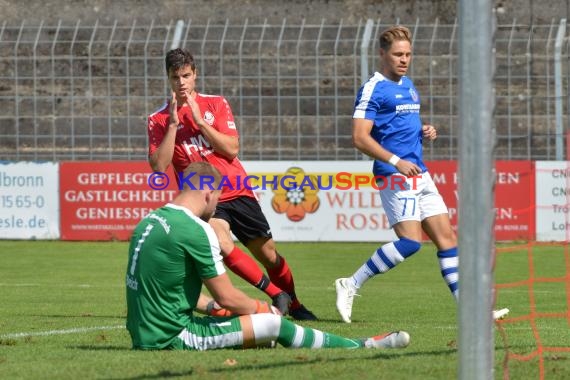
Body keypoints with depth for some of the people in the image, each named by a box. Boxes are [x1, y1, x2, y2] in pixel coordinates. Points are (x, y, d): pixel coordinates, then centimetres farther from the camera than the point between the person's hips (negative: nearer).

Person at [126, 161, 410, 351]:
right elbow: (227, 297, -11)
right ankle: (359, 348, 8)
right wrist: (262, 309, 8)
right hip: (172, 337, -9)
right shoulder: (195, 230, -17)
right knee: (273, 324, -4)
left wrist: (211, 305, 24)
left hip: (145, 335, 10)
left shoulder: (150, 221, 12)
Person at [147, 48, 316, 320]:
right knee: (222, 244, -29)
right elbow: (158, 167, -11)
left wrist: (199, 120, -14)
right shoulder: (158, 120, 0)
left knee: (269, 255, 7)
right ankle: (276, 294, -19)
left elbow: (232, 148, -7)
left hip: (238, 193, 2)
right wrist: (173, 124, -15)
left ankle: (294, 304, 29)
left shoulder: (216, 104, 3)